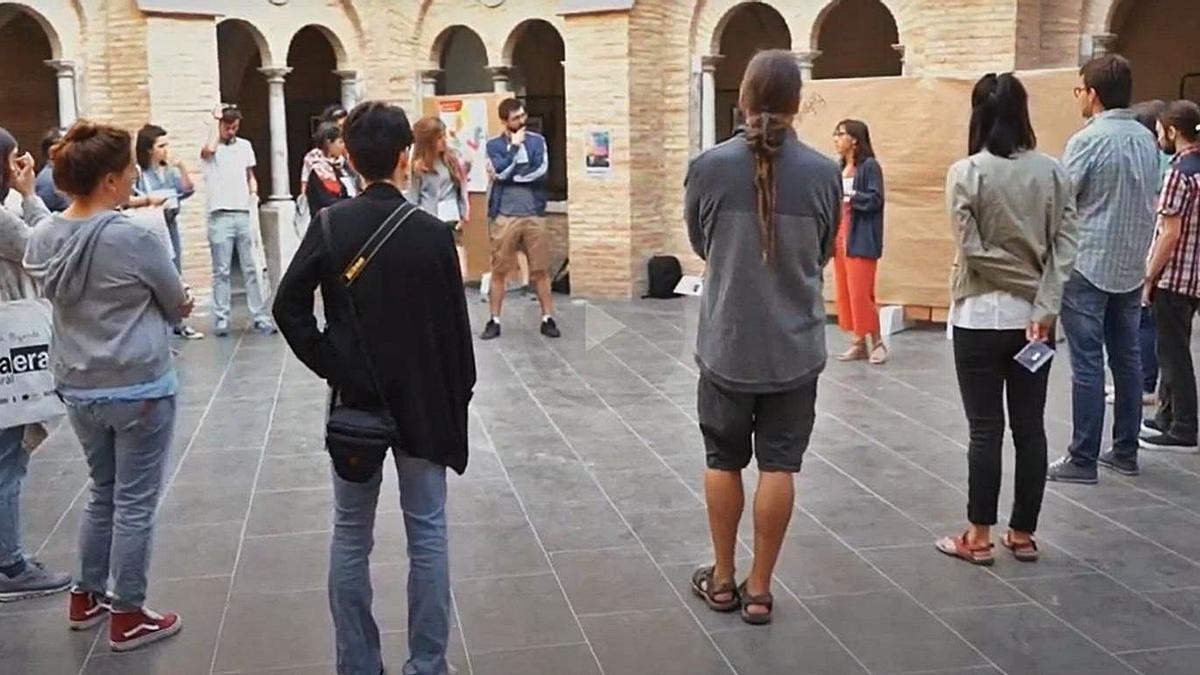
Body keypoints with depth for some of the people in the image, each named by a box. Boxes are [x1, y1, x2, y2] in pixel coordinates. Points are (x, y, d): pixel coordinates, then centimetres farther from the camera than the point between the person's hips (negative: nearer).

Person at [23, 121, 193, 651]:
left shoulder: (43, 239, -1)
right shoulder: (136, 238, -20)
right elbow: (178, 303, -6)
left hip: (77, 387, 7)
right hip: (139, 388, -6)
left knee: (102, 493, 23)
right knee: (134, 503, 6)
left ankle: (87, 597, 34)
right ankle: (128, 617, 16)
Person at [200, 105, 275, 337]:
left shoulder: (245, 146, 13)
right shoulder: (210, 146, 0)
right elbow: (209, 151, -25)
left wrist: (254, 192, -1)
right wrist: (216, 123, -10)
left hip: (244, 214, 3)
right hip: (220, 216, -3)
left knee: (251, 268, 4)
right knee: (221, 271, 0)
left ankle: (260, 318, 7)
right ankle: (221, 320, 5)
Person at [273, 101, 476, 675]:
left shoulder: (329, 226, -5)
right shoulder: (432, 232, -9)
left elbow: (288, 308, -7)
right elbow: (455, 325, -5)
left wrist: (330, 366, 0)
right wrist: (459, 395, 5)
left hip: (354, 398, 2)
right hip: (423, 401, -1)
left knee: (350, 538, 11)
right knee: (426, 536, 7)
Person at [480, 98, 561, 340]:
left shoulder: (537, 141, 5)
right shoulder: (494, 145, 2)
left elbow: (541, 173, -9)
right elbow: (502, 172, -14)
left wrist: (508, 177, -9)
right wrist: (514, 146, -8)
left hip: (534, 214, 1)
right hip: (505, 216, -1)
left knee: (541, 270, 4)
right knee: (499, 270, 3)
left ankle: (548, 319, 11)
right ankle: (494, 321, 11)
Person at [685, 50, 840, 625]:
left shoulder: (708, 167, -10)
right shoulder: (824, 173, -8)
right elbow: (823, 256, 6)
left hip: (726, 343, 0)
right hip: (795, 347, 0)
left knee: (723, 461, 14)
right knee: (778, 466, 8)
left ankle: (723, 579, 25)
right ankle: (759, 588, 16)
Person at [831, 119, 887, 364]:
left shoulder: (869, 166, -8)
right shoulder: (840, 168, 13)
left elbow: (876, 200, -16)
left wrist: (849, 196, -18)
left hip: (860, 240, -7)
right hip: (840, 238, 7)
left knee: (861, 293, -8)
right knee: (845, 293, 7)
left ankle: (877, 342, 5)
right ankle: (859, 343, 14)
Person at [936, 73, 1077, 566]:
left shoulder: (966, 173, -10)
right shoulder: (1054, 172, 2)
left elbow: (972, 251, -14)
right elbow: (1065, 246, -5)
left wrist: (1016, 279, -4)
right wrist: (1044, 306, -9)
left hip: (981, 317, -4)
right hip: (1035, 317, 4)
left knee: (985, 429, 2)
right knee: (1030, 428, 10)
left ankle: (978, 538, 10)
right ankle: (1023, 534, 19)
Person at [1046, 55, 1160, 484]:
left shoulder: (1088, 140, -14)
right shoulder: (1146, 139, 7)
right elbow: (1148, 201, 13)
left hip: (1088, 267, -7)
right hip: (1131, 267, 7)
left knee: (1087, 364, -4)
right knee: (1127, 358, 12)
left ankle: (1083, 460, 0)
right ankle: (1125, 451, 20)